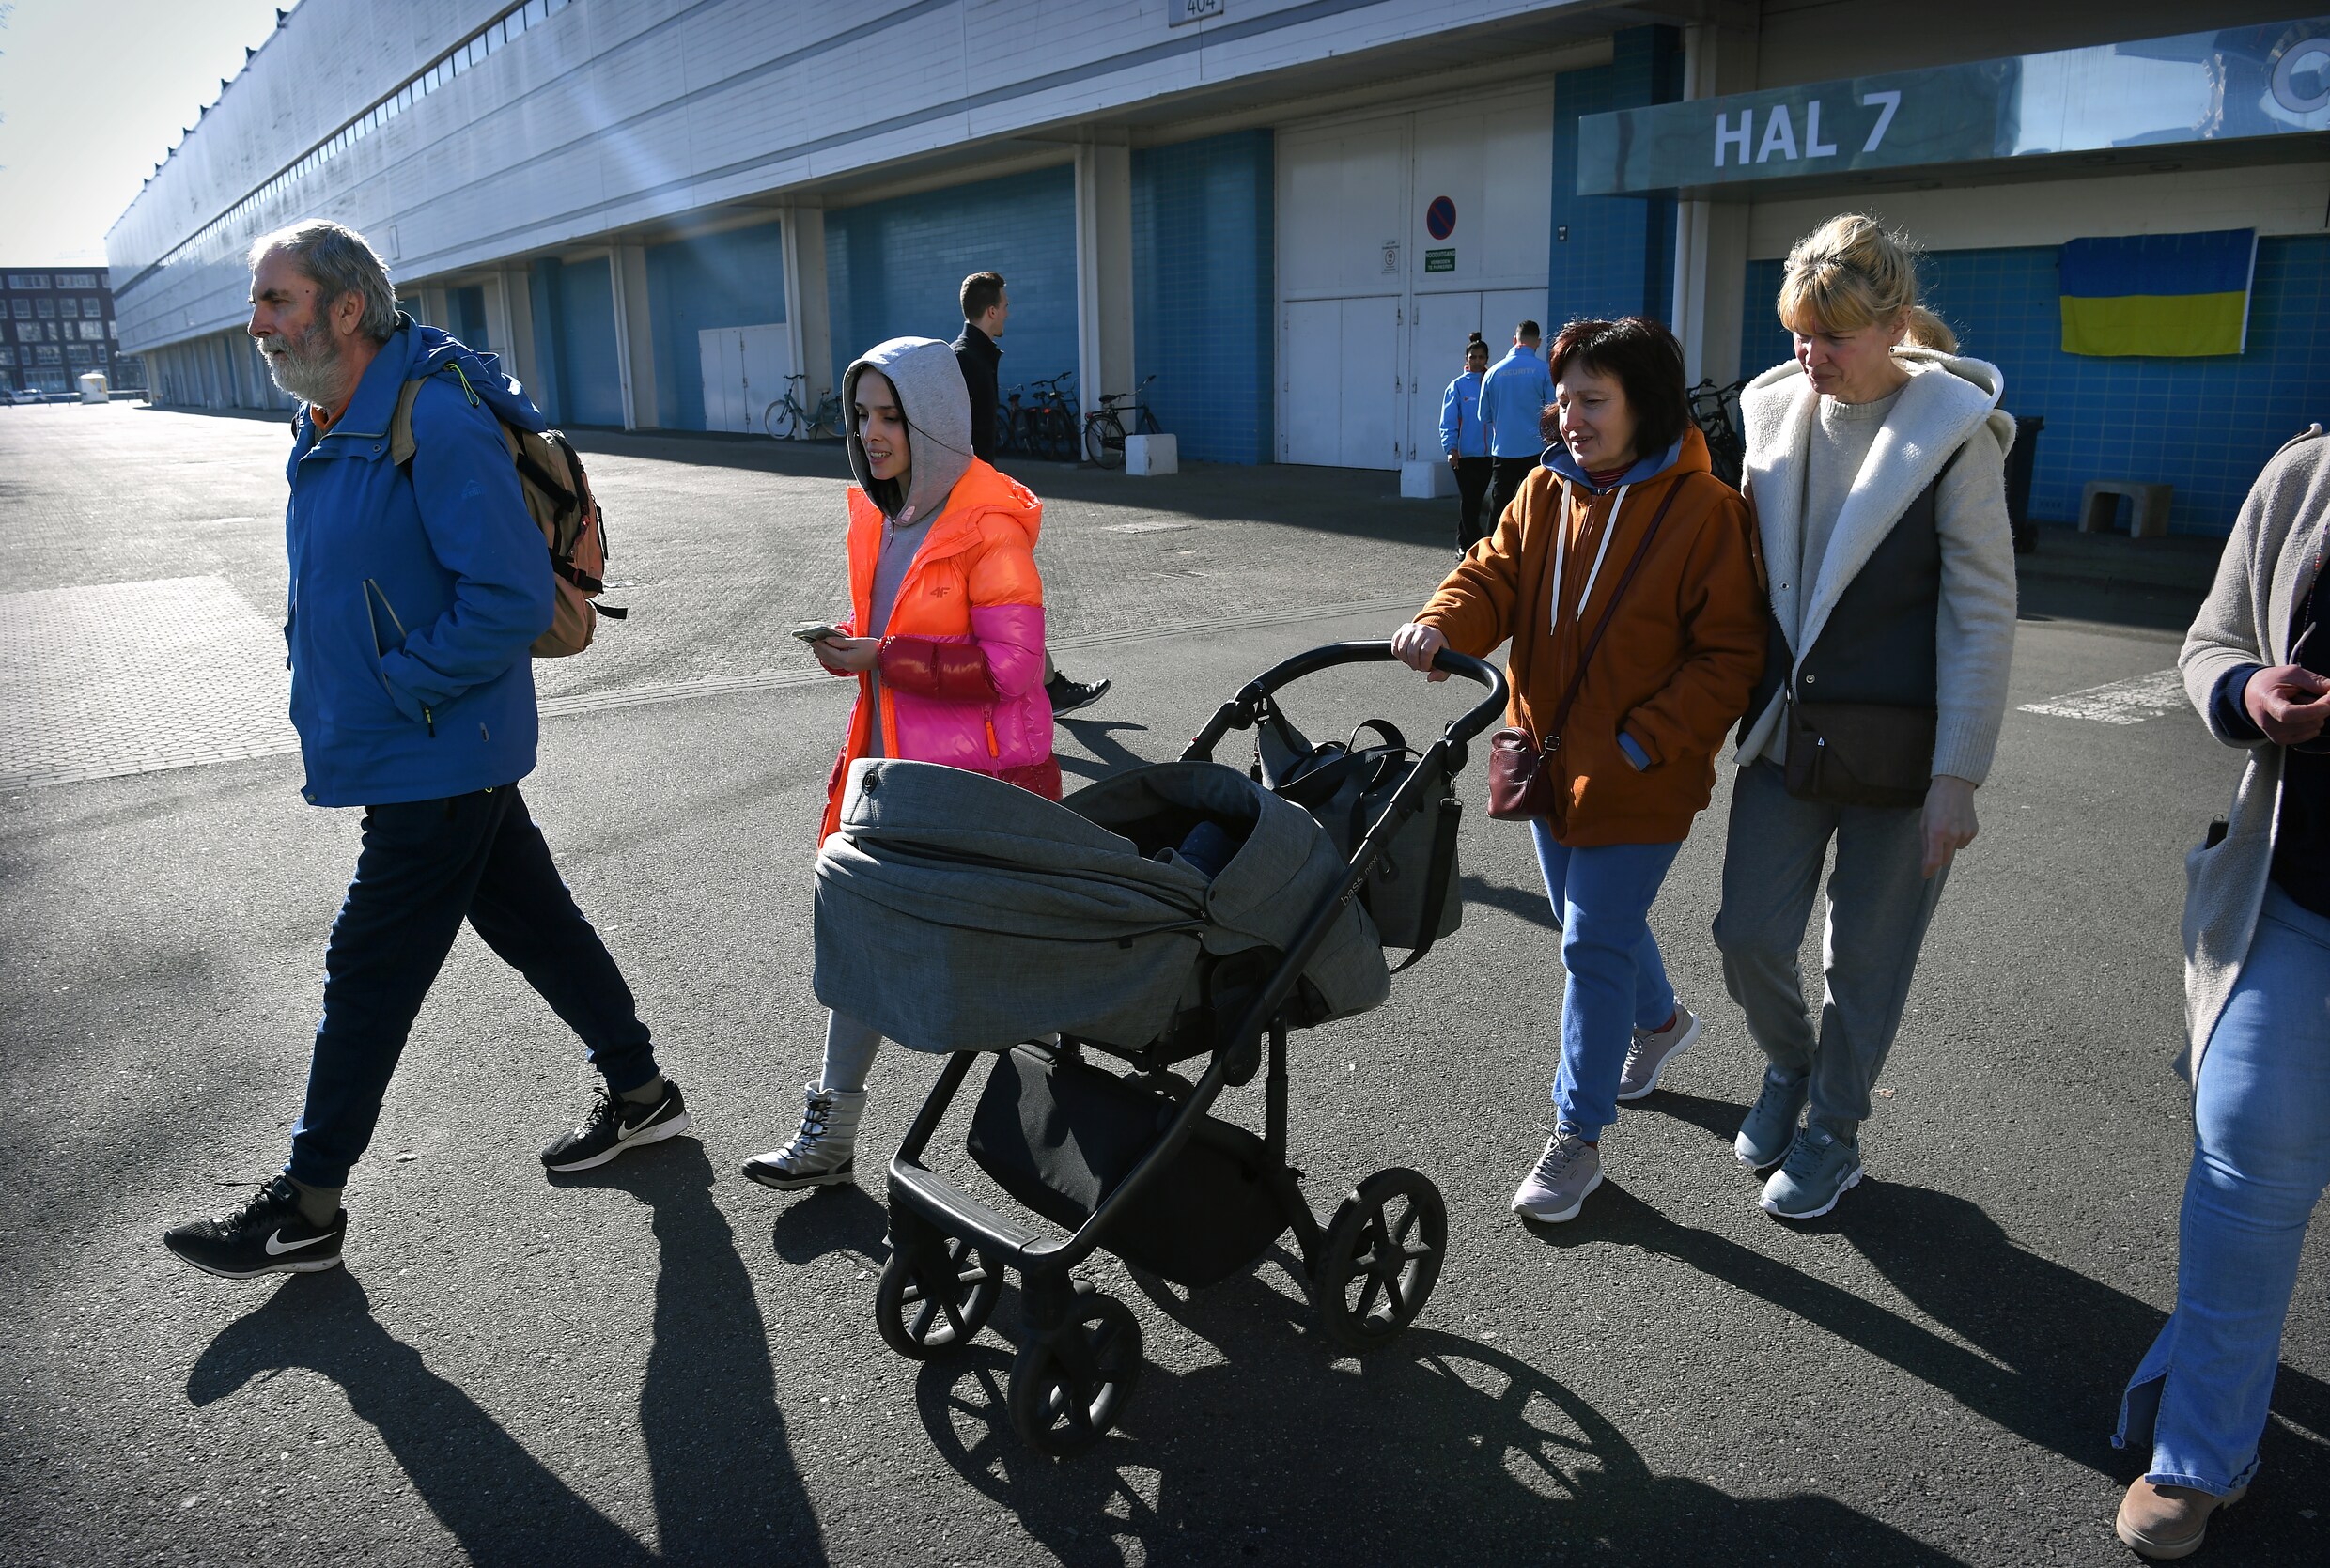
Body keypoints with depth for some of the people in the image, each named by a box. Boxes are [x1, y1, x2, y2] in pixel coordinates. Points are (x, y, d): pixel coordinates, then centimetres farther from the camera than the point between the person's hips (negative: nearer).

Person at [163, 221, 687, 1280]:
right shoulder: (328, 429, 11)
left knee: (370, 971, 0)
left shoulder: (437, 421, -21)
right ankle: (640, 1093, 31)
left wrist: (395, 689, -19)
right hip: (450, 755, 9)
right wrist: (328, 694, 11)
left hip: (436, 759, -9)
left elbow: (513, 599, -26)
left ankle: (307, 1206, 15)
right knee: (532, 922, 16)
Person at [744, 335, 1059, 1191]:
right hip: (892, 766, 8)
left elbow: (1009, 669, -21)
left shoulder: (987, 526, -17)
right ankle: (831, 1135, 23)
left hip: (978, 783, -8)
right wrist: (850, 644, 0)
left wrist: (882, 660, -20)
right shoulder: (880, 516, 9)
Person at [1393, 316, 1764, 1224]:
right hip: (1552, 759, 7)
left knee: (1595, 946, -3)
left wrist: (1647, 741, -21)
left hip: (1639, 776, -6)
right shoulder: (1546, 492, 2)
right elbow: (1495, 575, -1)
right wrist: (1444, 625, -23)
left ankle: (1577, 1138, 12)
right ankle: (1660, 1021, 52)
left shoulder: (1703, 512, -16)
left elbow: (1730, 655, -14)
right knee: (1596, 922, 22)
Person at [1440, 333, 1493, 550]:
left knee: (1475, 500, 10)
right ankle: (1476, 544, -5)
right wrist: (1451, 448, -15)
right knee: (1469, 500, -6)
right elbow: (1448, 423, -4)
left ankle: (1464, 544, 21)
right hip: (1465, 453, -3)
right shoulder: (1458, 386, -1)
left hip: (1488, 454, 3)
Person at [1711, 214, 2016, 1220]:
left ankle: (1833, 1130, 30)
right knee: (1748, 933, 3)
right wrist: (1740, 702, 10)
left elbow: (1984, 615, -10)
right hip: (1785, 731, 4)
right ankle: (1788, 1066, 35)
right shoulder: (1776, 410, 4)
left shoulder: (1953, 431, -10)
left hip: (1898, 749, -4)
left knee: (1865, 957, 8)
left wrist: (1955, 777, -13)